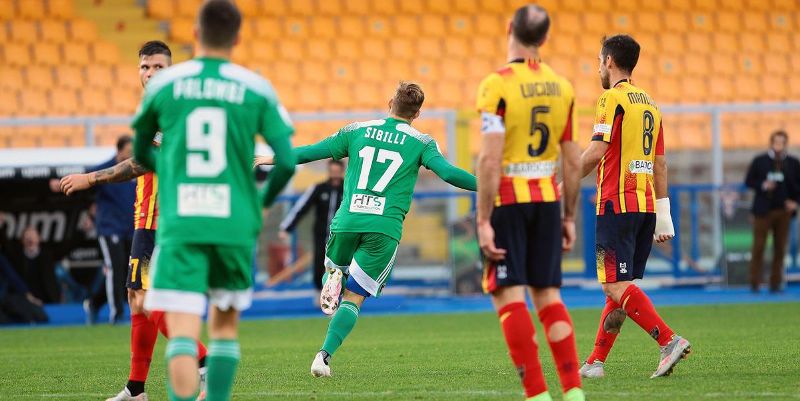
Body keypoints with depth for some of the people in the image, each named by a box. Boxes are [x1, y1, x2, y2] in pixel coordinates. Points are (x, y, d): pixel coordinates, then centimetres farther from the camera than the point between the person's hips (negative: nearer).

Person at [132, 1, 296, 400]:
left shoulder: (164, 84, 5)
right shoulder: (256, 89, 3)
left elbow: (140, 153, 17)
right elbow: (287, 161, -2)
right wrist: (261, 202, 17)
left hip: (179, 226, -1)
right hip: (235, 225, 1)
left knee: (182, 335, -9)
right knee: (224, 325, 20)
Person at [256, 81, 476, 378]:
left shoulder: (357, 131, 11)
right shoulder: (420, 142, 4)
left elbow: (312, 151, 13)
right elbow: (448, 172, -9)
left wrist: (273, 159, 26)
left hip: (346, 222, 2)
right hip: (385, 228, -2)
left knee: (335, 266, 32)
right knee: (353, 298, 2)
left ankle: (332, 278, -3)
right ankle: (324, 355, -14)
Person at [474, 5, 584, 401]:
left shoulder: (497, 85, -12)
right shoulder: (562, 87, 6)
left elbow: (489, 159, -17)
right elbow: (572, 161, 10)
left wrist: (483, 221, -15)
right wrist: (569, 216, 18)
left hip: (507, 200, -5)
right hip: (547, 199, 5)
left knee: (508, 295, -2)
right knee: (547, 294, 11)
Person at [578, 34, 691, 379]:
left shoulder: (613, 99, -7)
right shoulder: (650, 104, 17)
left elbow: (596, 153, -16)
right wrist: (663, 214, 18)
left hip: (617, 203, -8)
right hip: (646, 205, 8)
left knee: (616, 286, -11)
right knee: (620, 286, 10)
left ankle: (670, 341, -23)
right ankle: (596, 362, 14)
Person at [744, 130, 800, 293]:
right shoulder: (759, 161, 2)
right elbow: (749, 181, 3)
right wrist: (762, 186, -13)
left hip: (783, 211, 2)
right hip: (763, 210, -2)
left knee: (780, 249, 3)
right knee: (758, 247, -3)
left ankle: (775, 283, 7)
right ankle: (755, 282, 1)